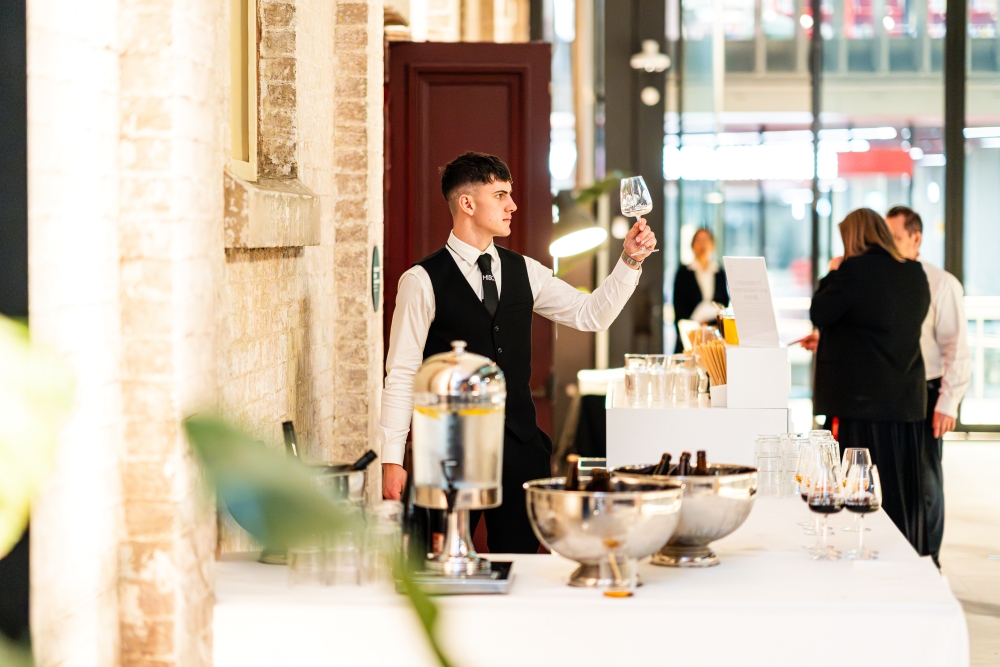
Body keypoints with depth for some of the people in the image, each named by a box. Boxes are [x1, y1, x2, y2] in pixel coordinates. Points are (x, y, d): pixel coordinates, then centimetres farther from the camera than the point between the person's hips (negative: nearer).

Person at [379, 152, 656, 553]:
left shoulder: (524, 272, 10)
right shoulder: (424, 281, -6)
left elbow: (592, 314, 13)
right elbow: (401, 374, -7)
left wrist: (630, 260, 0)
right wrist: (392, 460, -10)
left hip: (520, 444, 5)